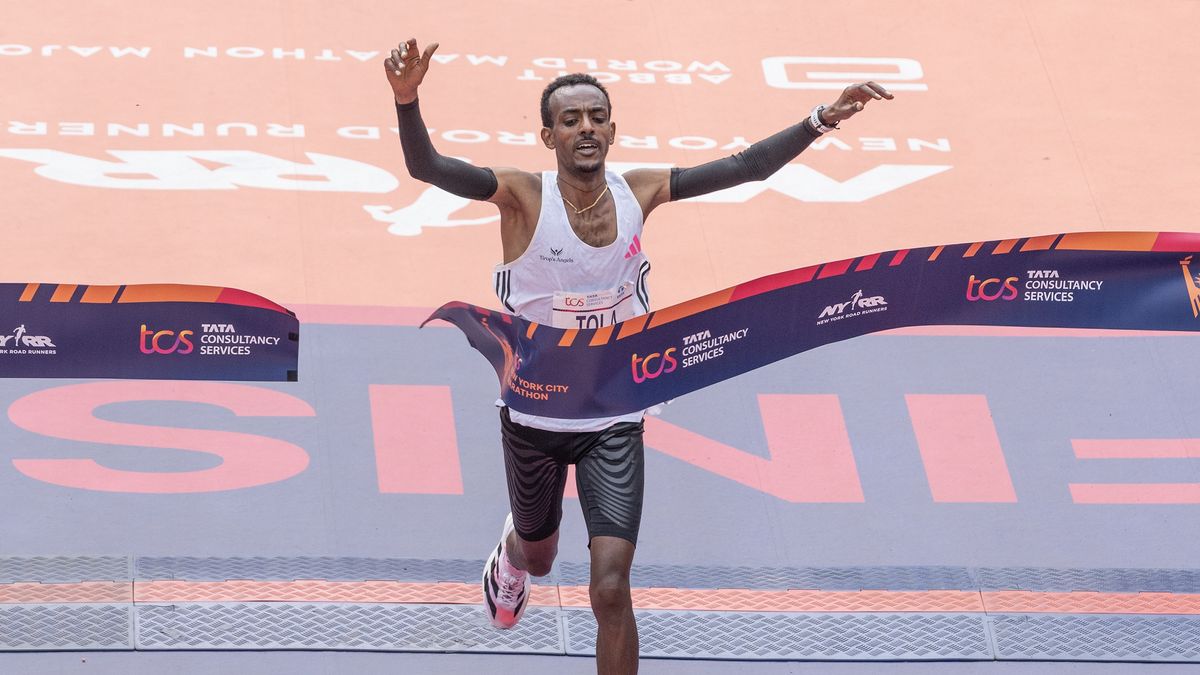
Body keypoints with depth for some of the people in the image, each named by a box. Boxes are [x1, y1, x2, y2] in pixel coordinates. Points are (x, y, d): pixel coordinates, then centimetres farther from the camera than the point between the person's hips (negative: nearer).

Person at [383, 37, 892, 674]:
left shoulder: (640, 192, -9)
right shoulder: (523, 196, -19)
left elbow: (747, 166, -8)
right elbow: (426, 167, -33)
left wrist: (822, 118, -20)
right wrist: (406, 98, -52)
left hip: (614, 422, 1)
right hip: (534, 414, -1)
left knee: (610, 588, -12)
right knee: (538, 557, 25)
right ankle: (512, 550, 64)